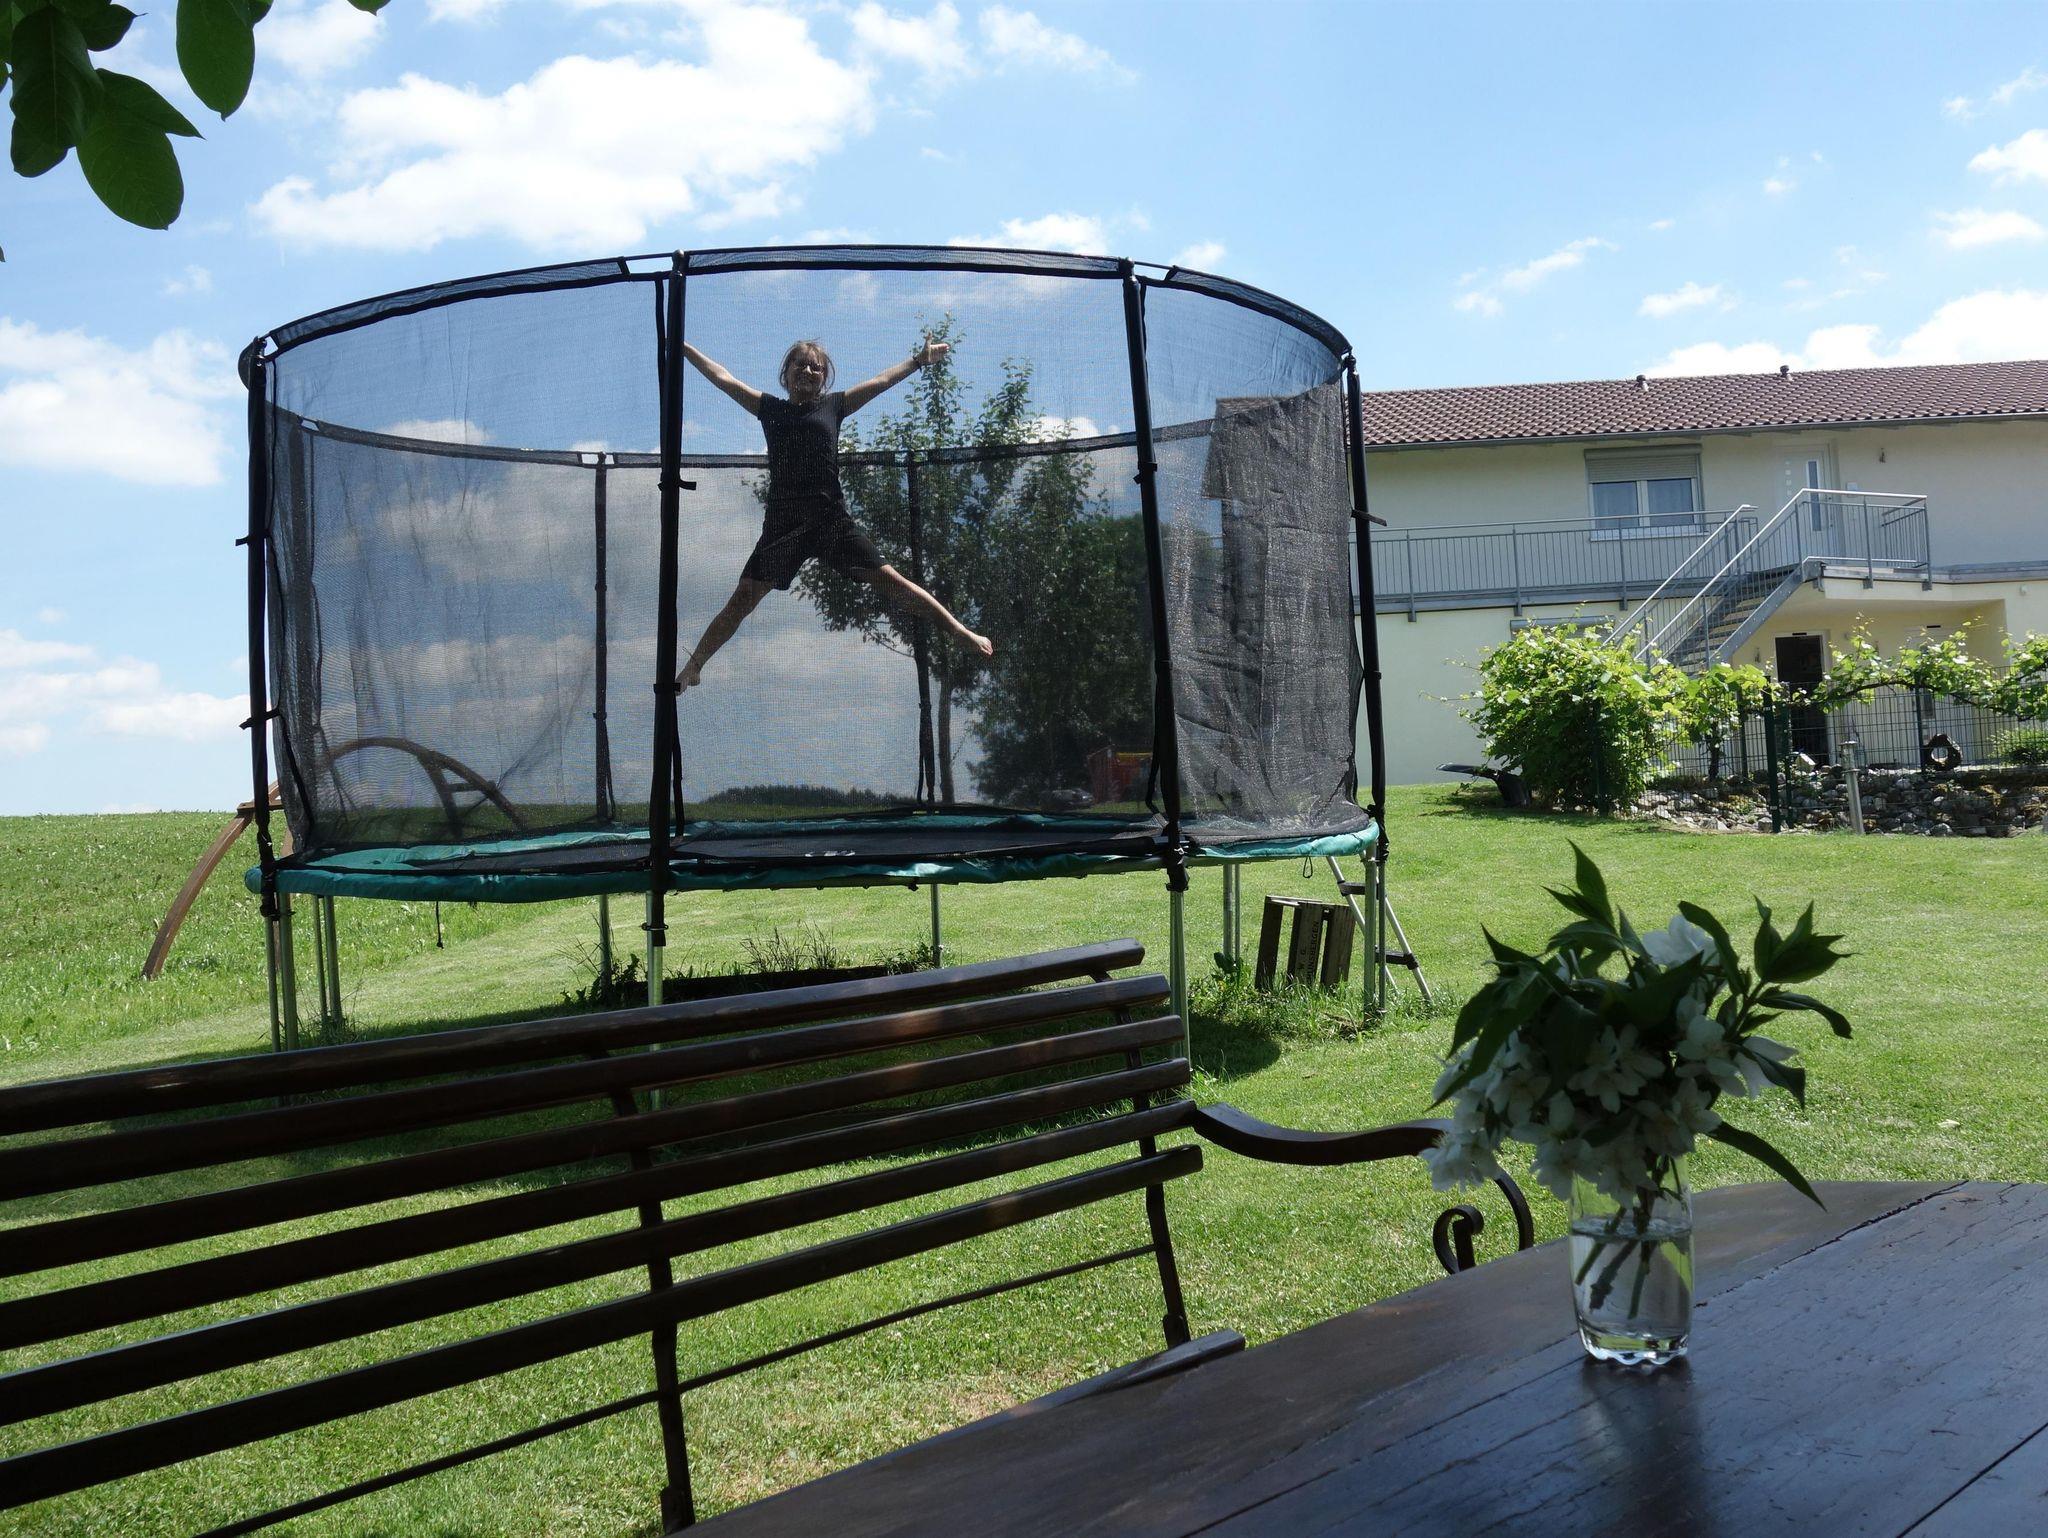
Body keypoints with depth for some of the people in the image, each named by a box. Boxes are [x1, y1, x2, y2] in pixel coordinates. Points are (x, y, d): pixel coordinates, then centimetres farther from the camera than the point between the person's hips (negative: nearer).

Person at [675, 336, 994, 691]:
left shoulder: (833, 406, 13)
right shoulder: (770, 408, 15)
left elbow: (879, 382, 18)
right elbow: (722, 378, 19)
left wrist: (919, 359, 20)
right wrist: (684, 348, 21)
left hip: (831, 518, 0)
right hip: (782, 524, 1)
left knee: (886, 578, -6)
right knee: (743, 598, -3)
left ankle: (960, 631, -2)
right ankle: (692, 669, 5)